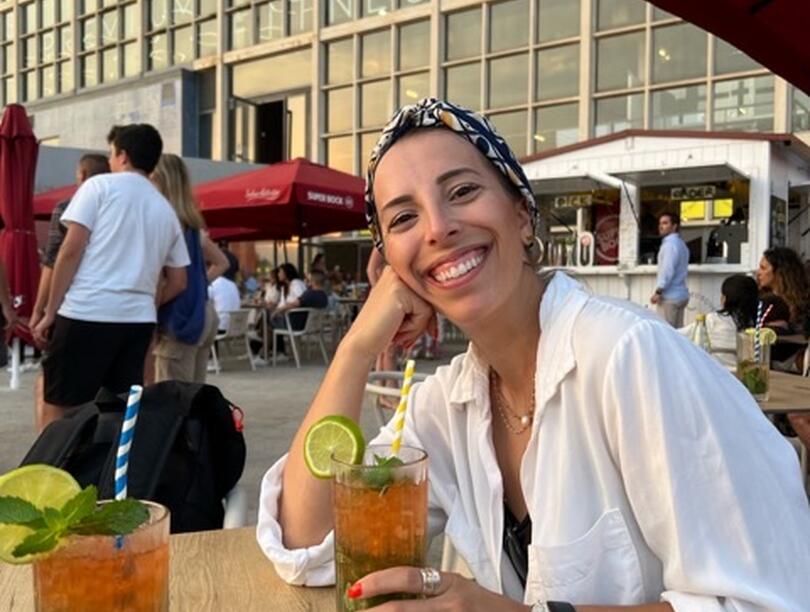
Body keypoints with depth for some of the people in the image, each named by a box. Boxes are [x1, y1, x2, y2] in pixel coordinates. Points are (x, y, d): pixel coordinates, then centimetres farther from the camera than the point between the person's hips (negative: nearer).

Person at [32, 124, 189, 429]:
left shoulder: (100, 185, 3)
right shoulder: (166, 211, 17)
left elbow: (71, 250, -6)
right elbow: (178, 283, 16)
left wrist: (51, 312, -1)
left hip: (86, 313, -5)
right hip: (139, 320, 5)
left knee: (60, 411, 2)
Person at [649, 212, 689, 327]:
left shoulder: (670, 244, -11)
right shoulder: (681, 244, 21)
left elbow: (667, 270, -20)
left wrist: (658, 291, -22)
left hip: (669, 297, -10)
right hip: (681, 295, 10)